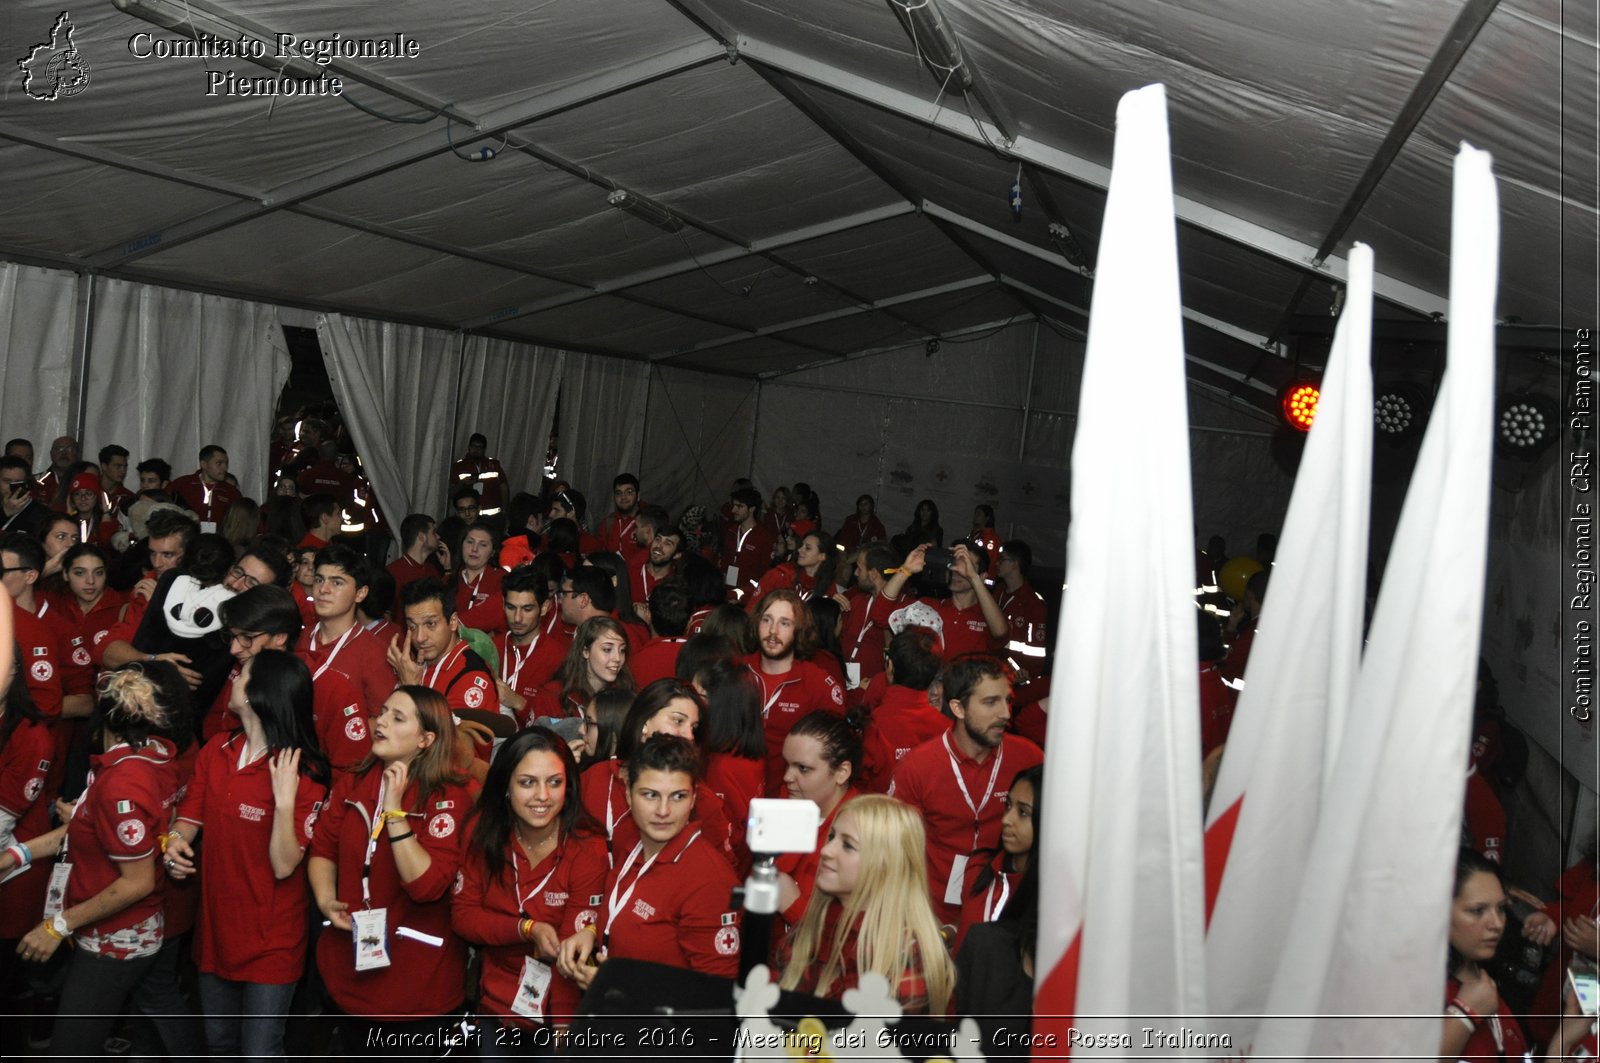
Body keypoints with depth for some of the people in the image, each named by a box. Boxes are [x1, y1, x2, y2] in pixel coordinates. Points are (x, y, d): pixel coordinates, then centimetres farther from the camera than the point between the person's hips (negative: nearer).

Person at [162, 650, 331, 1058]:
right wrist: (175, 841, -16)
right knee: (219, 1043, 23)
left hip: (271, 940, -6)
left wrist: (285, 800, -34)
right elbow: (191, 815, 7)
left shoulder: (303, 773, -20)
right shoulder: (217, 750, 0)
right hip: (216, 926, 6)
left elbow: (284, 865, -21)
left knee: (259, 1052, 4)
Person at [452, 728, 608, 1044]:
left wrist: (563, 1029, -26)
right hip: (495, 1003, 3)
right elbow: (462, 914, -9)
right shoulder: (484, 831, -11)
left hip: (555, 1009, -3)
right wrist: (528, 929, -24)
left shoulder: (588, 850, -22)